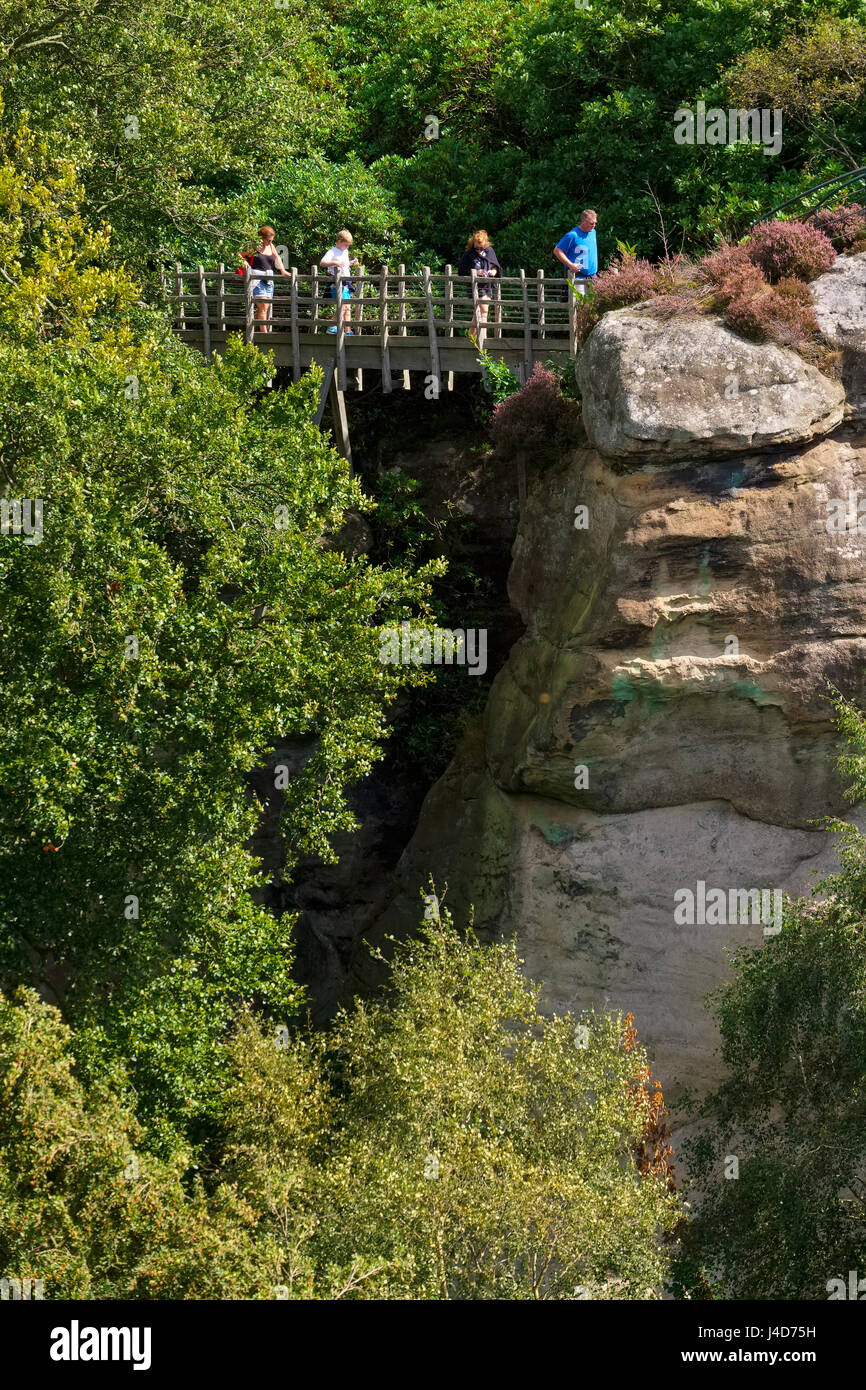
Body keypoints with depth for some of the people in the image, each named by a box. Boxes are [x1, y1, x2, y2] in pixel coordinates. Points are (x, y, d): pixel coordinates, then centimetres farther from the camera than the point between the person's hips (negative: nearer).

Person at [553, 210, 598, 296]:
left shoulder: (593, 232, 12)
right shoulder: (573, 235, -12)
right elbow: (557, 251, -10)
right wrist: (571, 265, -17)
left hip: (592, 275, 7)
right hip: (578, 278, -7)